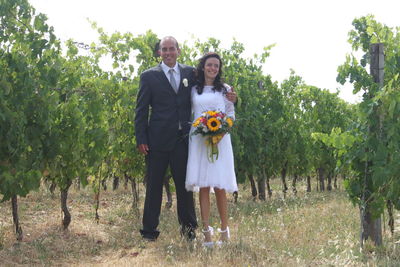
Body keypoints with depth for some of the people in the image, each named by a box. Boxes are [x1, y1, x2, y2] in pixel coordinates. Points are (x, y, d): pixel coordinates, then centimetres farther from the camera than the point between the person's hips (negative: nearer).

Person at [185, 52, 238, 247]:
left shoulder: (225, 89, 11)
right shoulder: (194, 90, 14)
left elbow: (231, 114, 9)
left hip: (219, 140, -1)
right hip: (198, 140, 1)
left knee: (219, 186, -6)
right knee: (203, 187, -3)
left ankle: (224, 231, 2)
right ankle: (206, 231, 0)